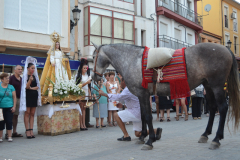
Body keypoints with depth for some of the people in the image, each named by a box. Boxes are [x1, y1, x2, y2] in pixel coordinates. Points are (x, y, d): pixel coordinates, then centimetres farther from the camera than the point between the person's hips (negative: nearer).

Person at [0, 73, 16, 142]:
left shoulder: (11, 87, 6)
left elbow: (14, 97, 7)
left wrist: (14, 106, 0)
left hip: (9, 107, 1)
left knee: (9, 121, 1)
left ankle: (9, 136, 10)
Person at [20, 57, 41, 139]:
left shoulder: (35, 76, 13)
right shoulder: (25, 76, -4)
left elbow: (37, 87, 8)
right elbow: (26, 87, -14)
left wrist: (31, 88, -8)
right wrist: (30, 80, -29)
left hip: (34, 96, 5)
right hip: (28, 96, -5)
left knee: (32, 114, 5)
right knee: (27, 113, -2)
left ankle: (31, 130, 7)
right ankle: (27, 131, 0)